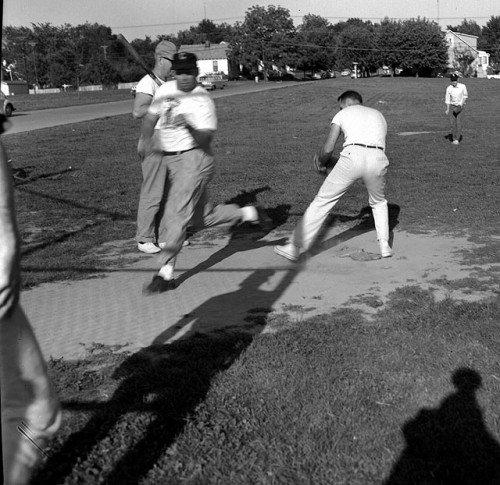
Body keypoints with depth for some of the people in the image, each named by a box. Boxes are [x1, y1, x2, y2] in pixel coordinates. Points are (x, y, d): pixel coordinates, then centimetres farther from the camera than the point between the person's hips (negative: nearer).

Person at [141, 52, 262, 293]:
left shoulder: (202, 101, -13)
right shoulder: (165, 91, 6)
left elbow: (205, 140, -20)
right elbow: (150, 118, 14)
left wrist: (189, 125, -38)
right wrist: (148, 139, -5)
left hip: (194, 159, -7)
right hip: (170, 160, 7)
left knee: (176, 212, -15)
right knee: (201, 217, 14)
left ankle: (166, 271, -12)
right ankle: (247, 213, 34)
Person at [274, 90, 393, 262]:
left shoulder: (343, 114, 19)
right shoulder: (378, 115, 33)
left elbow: (328, 149, 8)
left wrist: (322, 163, 31)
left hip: (352, 157, -3)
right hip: (378, 159, 4)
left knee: (322, 201, 7)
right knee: (378, 203, 31)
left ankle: (294, 248, 10)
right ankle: (384, 246, 19)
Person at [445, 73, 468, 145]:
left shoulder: (462, 86, -7)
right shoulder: (449, 88, -5)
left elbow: (465, 96, 6)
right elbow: (447, 99, 2)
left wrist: (461, 103, -4)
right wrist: (447, 109, 1)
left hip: (460, 107, -1)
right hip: (452, 106, 1)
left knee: (459, 123, -7)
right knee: (452, 123, -2)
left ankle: (457, 139, -4)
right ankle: (454, 138, 10)